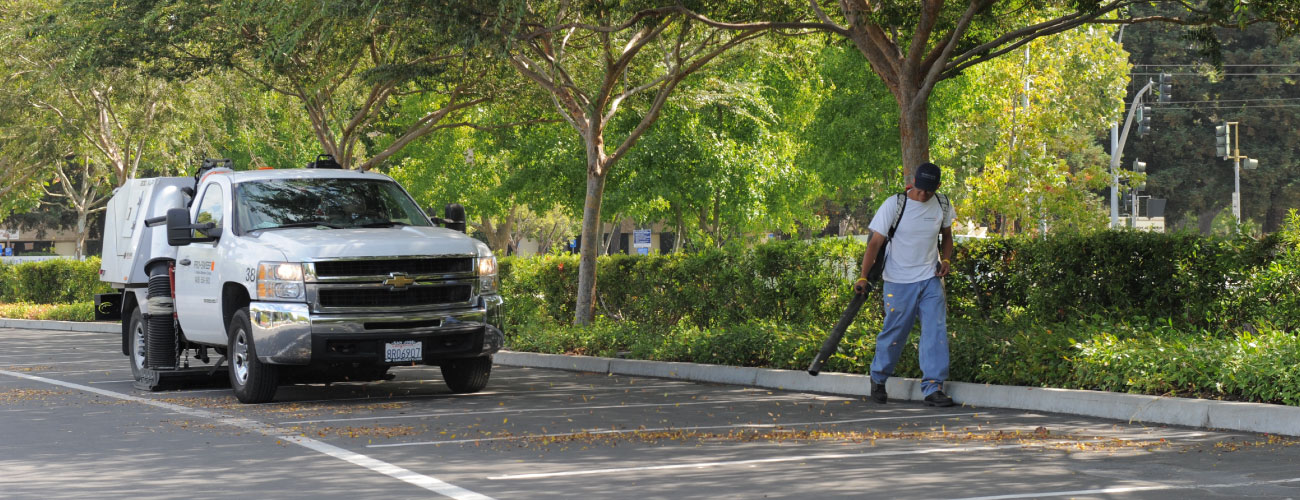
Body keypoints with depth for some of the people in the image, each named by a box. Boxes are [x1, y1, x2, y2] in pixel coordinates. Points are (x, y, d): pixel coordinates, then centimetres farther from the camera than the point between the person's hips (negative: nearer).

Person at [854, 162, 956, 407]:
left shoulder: (942, 205, 2)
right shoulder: (894, 205, -11)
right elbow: (876, 242, -12)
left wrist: (946, 259, 1)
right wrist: (864, 277, -20)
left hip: (930, 279, 3)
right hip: (899, 281, -3)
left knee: (936, 330, -9)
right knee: (894, 333, 2)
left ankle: (933, 388, -7)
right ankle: (878, 378, 27)